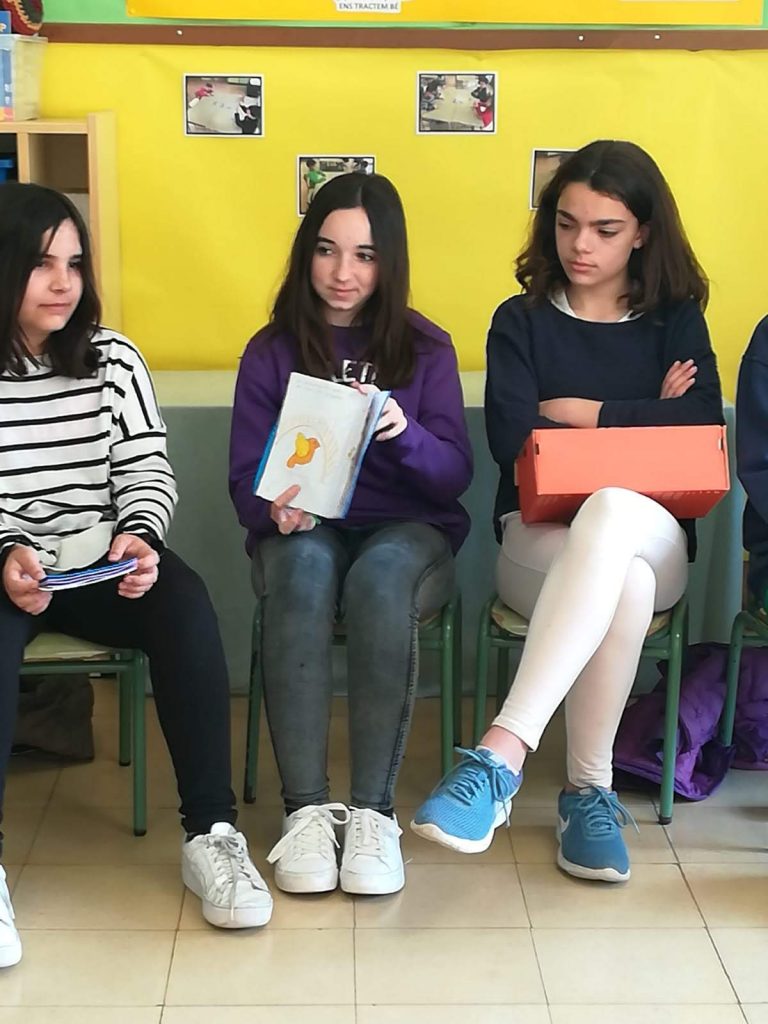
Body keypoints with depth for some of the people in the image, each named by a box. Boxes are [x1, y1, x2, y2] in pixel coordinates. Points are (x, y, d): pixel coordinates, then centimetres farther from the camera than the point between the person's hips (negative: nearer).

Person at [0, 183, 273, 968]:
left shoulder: (113, 359, 8)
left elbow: (146, 471, 4)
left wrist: (139, 538, -18)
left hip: (100, 564, 3)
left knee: (184, 601, -28)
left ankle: (210, 834, -23)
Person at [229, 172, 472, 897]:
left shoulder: (426, 349, 6)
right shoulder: (271, 353, 7)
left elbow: (454, 476, -2)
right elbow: (245, 479, 1)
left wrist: (404, 432, -24)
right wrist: (274, 509, -23)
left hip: (408, 533, 0)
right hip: (303, 532, 0)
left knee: (381, 577, -37)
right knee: (303, 569, -37)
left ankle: (373, 810, -31)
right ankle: (305, 809, -34)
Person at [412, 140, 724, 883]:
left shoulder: (676, 321, 14)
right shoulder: (521, 321, 11)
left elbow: (702, 430, -4)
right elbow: (511, 440, -6)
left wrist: (583, 414, -2)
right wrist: (642, 423, -4)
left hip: (651, 535, 0)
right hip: (540, 537, 0)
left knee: (612, 513, -40)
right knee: (622, 585, -39)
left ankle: (501, 757, -47)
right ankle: (589, 790, -27)